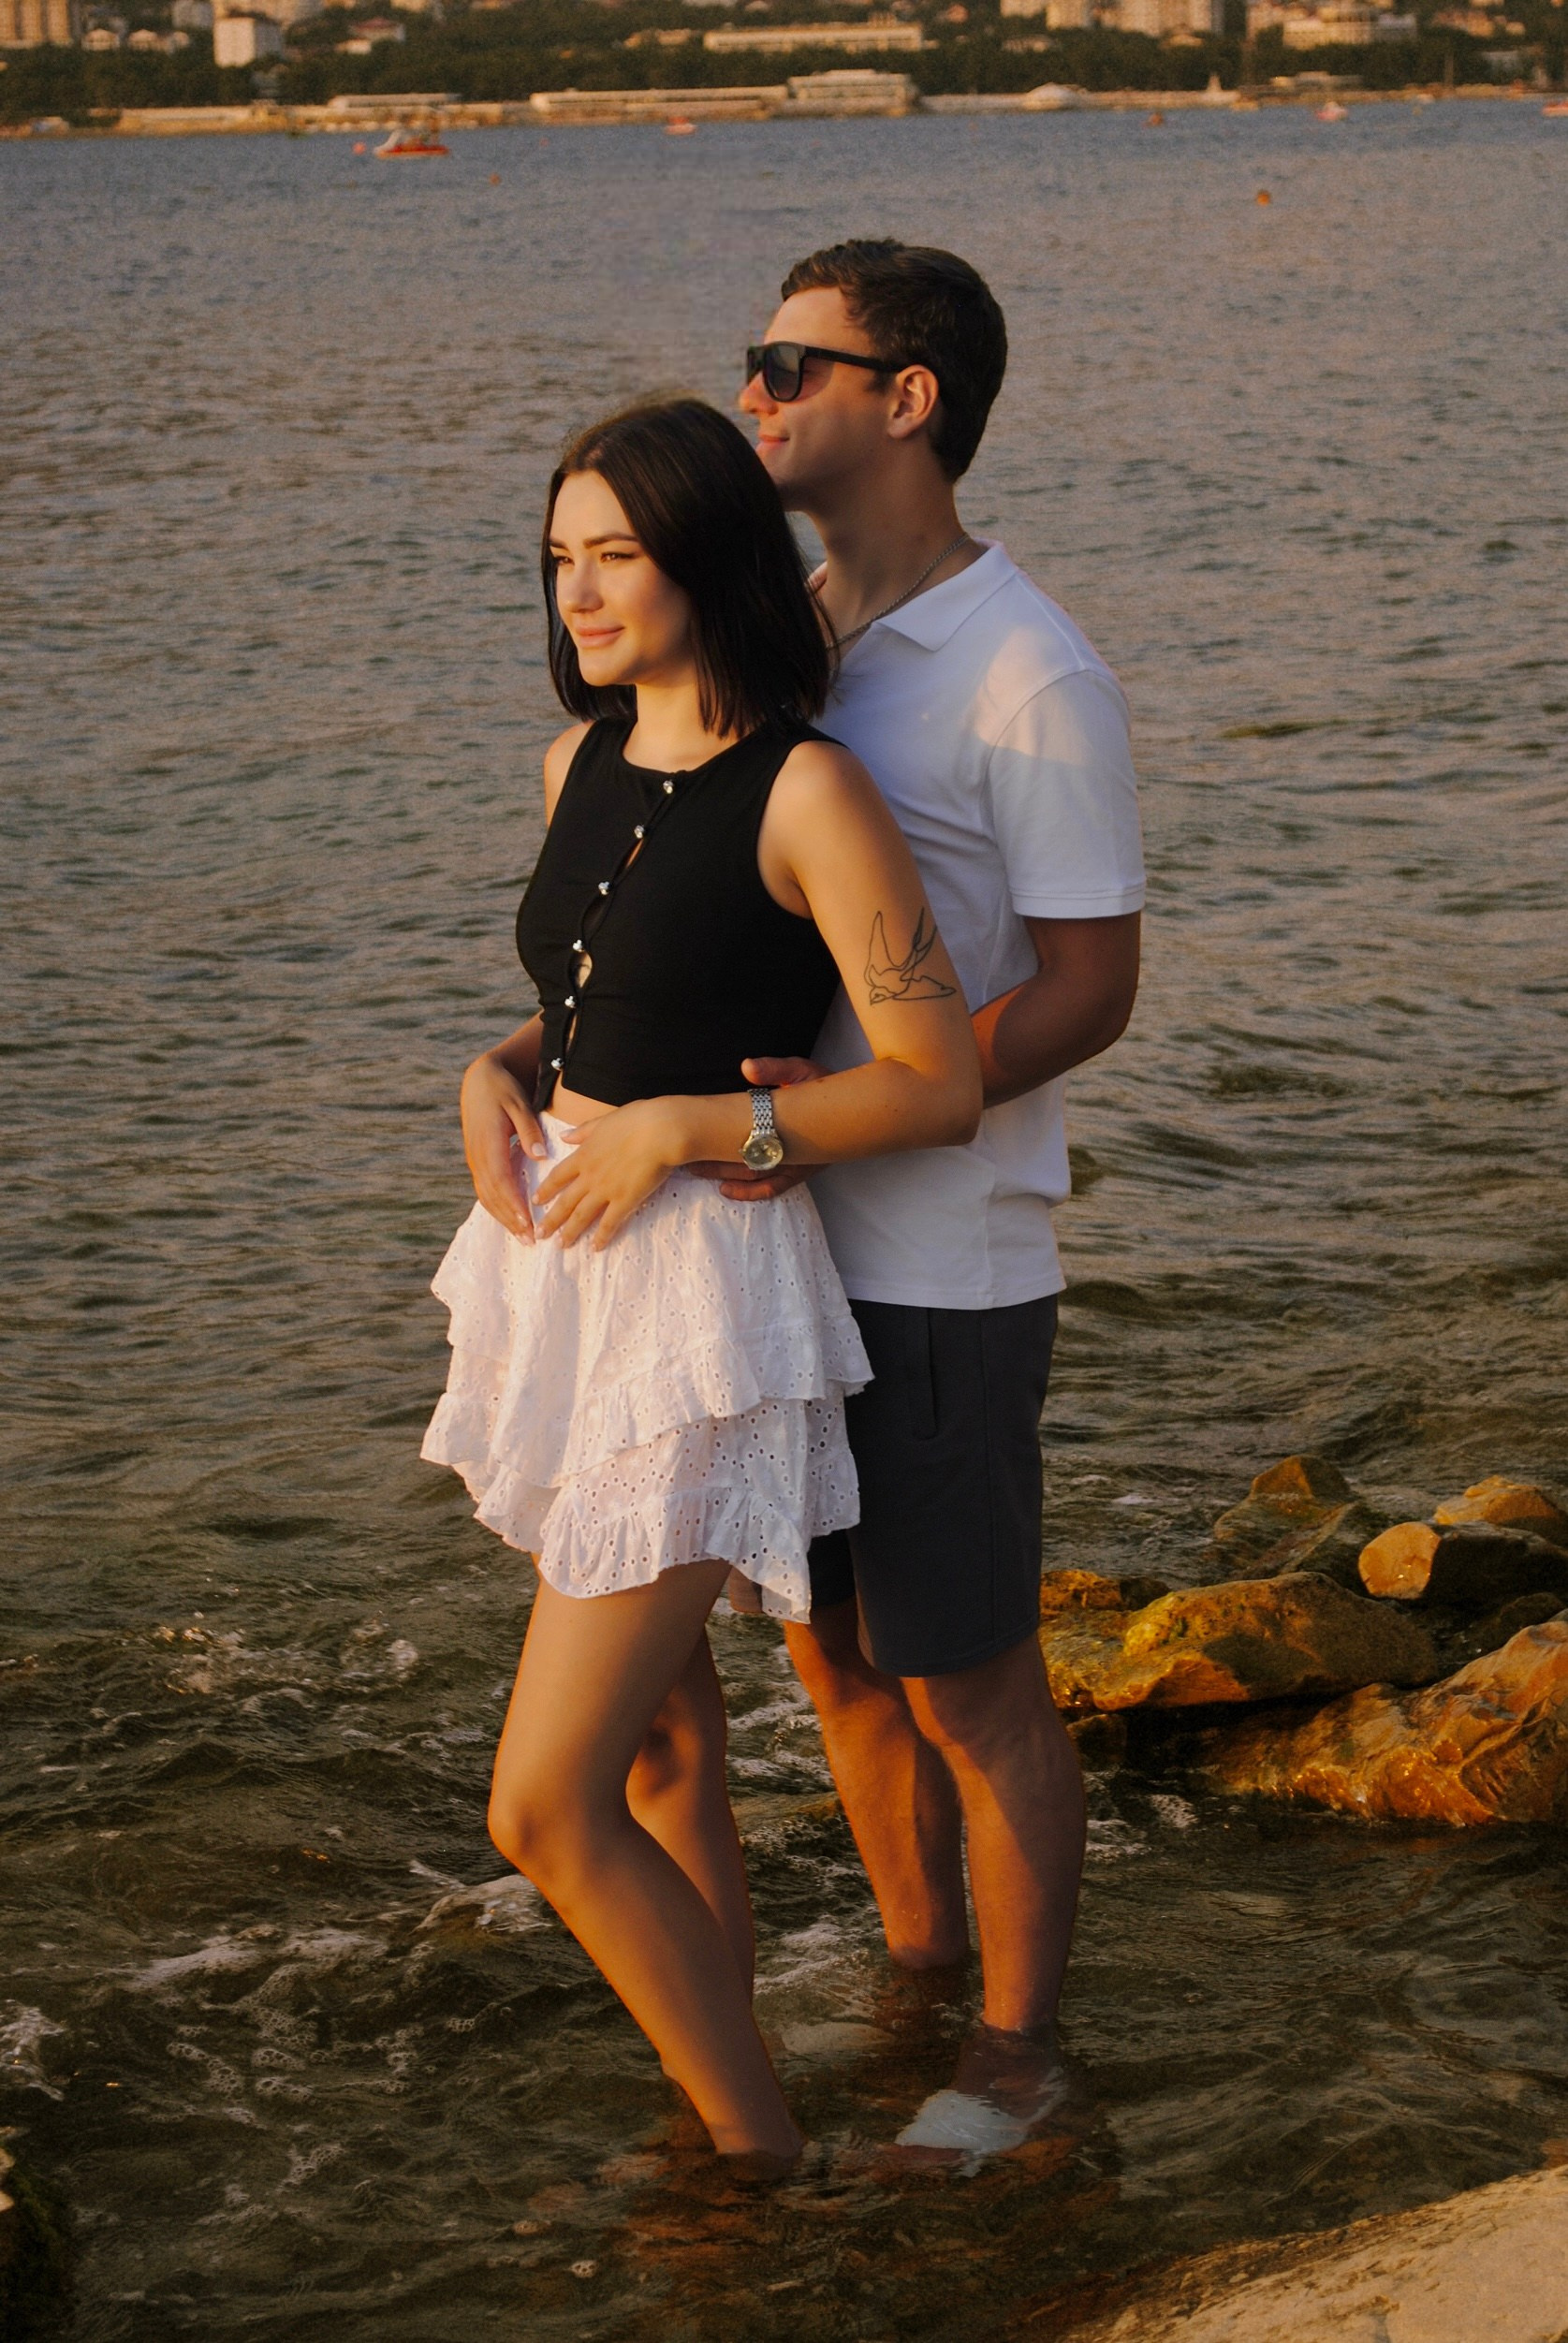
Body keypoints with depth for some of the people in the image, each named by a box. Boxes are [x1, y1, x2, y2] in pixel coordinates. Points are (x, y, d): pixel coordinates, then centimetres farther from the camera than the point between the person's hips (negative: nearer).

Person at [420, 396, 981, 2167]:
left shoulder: (807, 791, -15)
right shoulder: (582, 763, 7)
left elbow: (940, 1090, -15)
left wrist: (681, 1130, -20)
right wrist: (496, 1078, 0)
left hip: (701, 1298, -8)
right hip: (565, 1271, 8)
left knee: (546, 1811, -8)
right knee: (656, 1742, 18)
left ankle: (764, 2155, 10)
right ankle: (727, 2110, 34)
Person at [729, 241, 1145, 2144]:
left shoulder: (1035, 681, -17)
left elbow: (1091, 991, -16)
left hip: (940, 1276, -7)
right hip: (782, 1249, 8)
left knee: (969, 1688, 5)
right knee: (834, 1646, 19)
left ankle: (1017, 2053, 23)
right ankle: (916, 1963, 39)